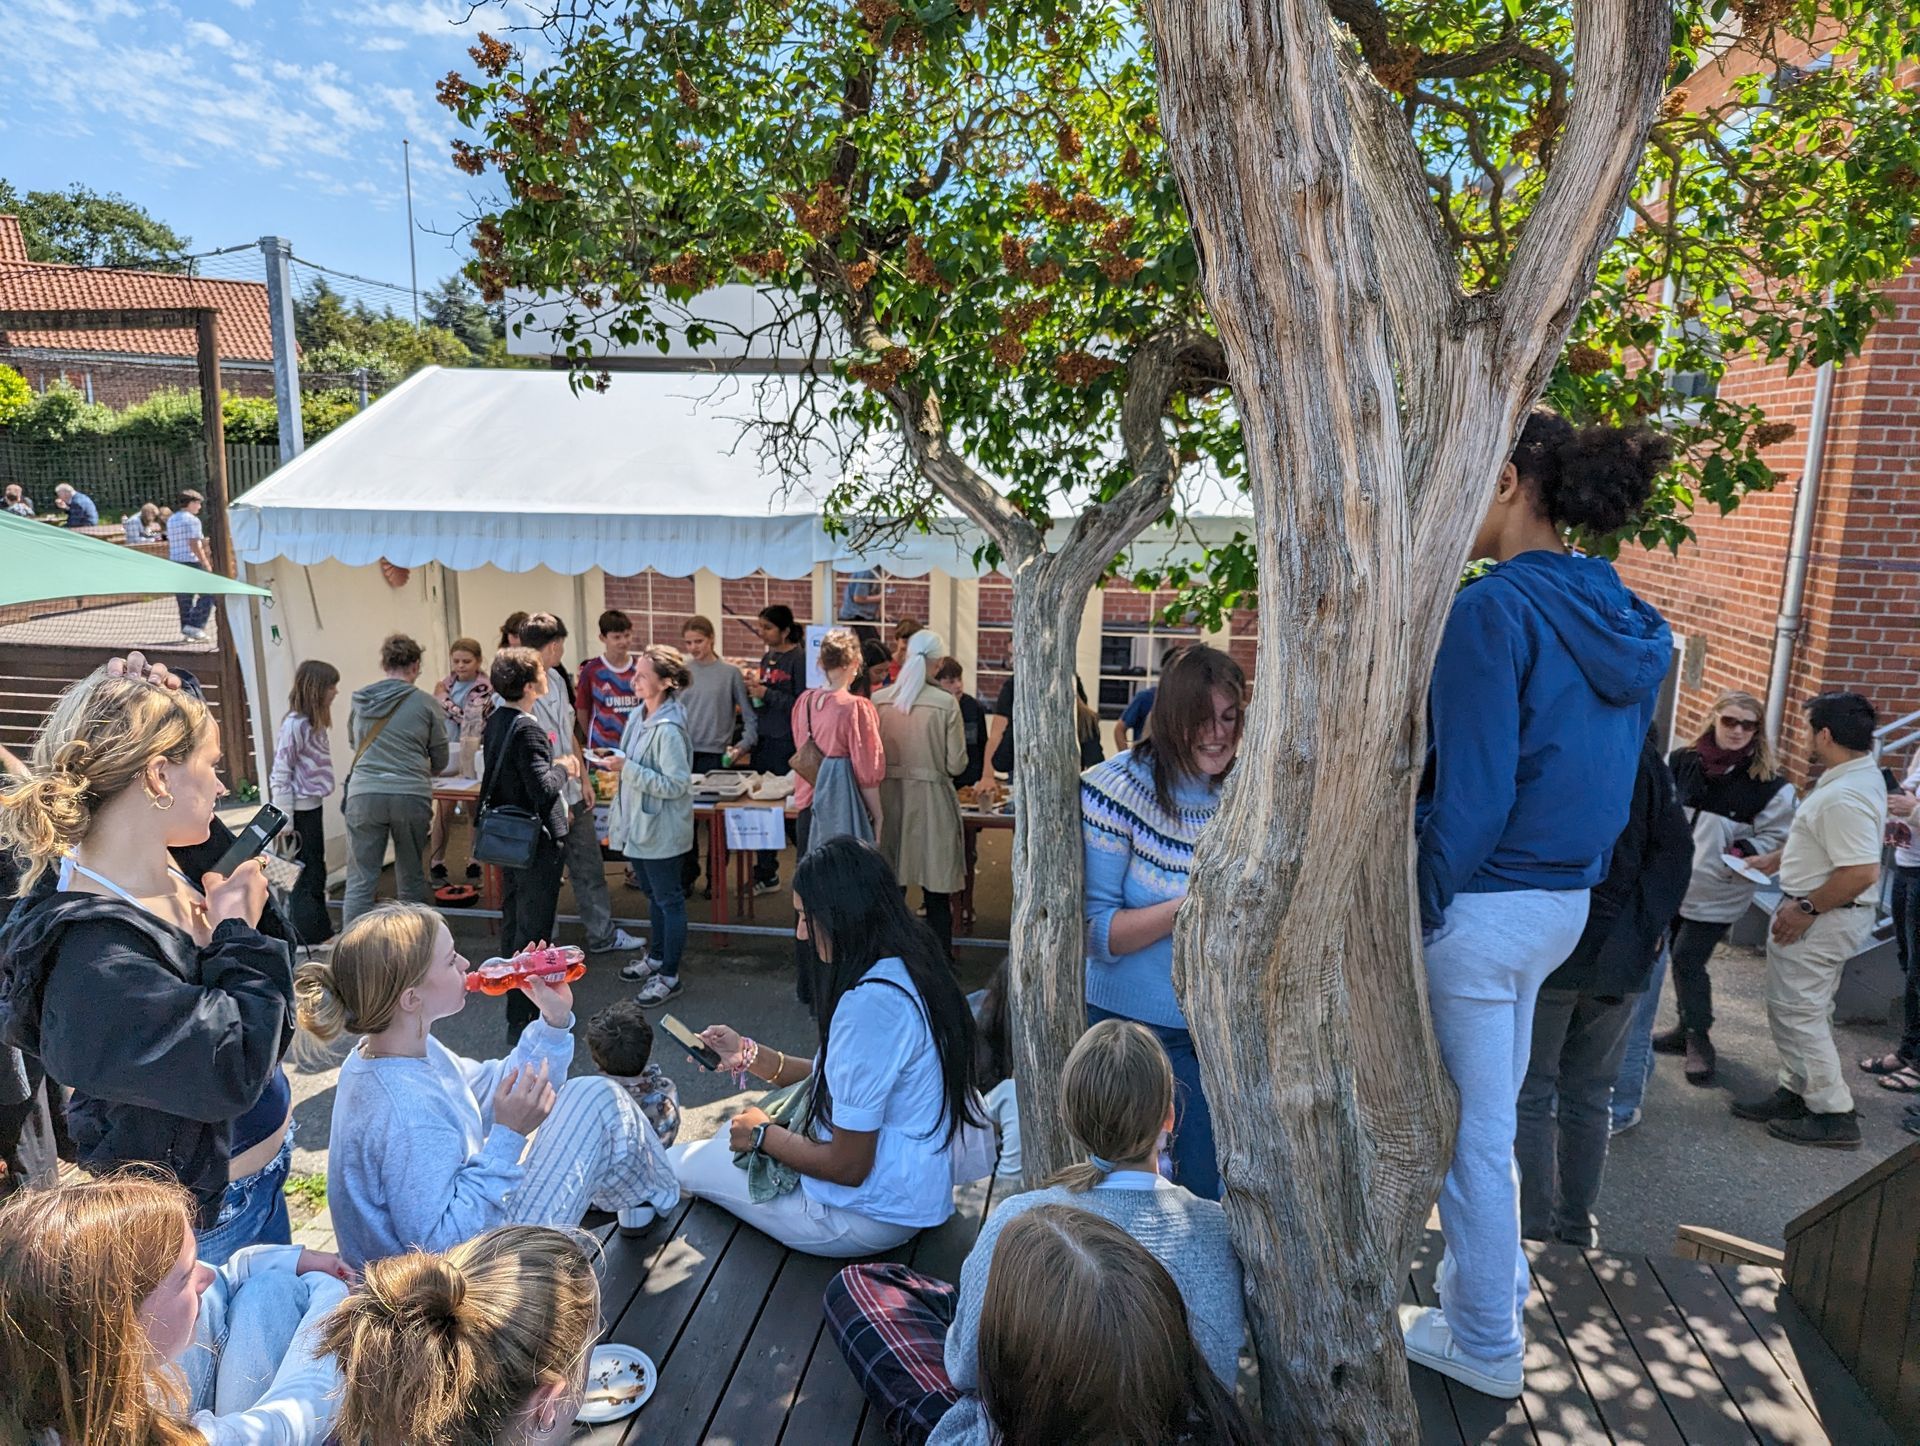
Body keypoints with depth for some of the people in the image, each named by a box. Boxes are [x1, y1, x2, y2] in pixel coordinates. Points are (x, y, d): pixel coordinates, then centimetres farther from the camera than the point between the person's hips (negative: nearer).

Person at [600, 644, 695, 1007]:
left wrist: (627, 769, -27)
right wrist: (614, 764, -1)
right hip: (638, 824, 9)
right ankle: (657, 956, 40)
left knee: (669, 900, 5)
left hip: (661, 830, -9)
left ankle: (669, 976, 17)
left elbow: (676, 784, -27)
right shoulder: (638, 717, 4)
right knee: (654, 895, 23)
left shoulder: (669, 730, -24)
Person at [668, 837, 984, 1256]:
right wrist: (749, 1055, 6)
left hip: (867, 1218, -9)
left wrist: (763, 1135, -9)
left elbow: (848, 1167, -24)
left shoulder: (869, 1002, -30)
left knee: (681, 1161, 4)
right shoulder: (906, 970, 1)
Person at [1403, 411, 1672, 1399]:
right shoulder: (1624, 625, 6)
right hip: (1564, 902, 8)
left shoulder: (1493, 608, -20)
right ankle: (1496, 1271, 45)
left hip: (1484, 904, -8)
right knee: (1490, 1111, 26)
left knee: (1471, 1131, 9)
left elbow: (1472, 791, -22)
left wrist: (1418, 909, -12)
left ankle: (1485, 1345, 27)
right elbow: (1611, 776, 12)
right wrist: (1576, 872, 18)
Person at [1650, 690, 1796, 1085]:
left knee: (1688, 959, -7)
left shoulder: (1770, 783, -8)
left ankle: (1698, 1040, 10)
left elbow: (1776, 836, -3)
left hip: (1719, 890, -4)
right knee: (1680, 957, 13)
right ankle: (1687, 1029, 29)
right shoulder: (1681, 762, 0)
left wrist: (1744, 853, -20)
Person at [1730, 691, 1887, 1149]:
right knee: (1807, 1012, 19)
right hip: (1826, 916, 11)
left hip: (1822, 920, -11)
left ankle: (1833, 1115, 10)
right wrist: (1776, 859, 20)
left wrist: (1806, 908, -23)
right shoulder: (1860, 775, 6)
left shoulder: (1844, 797, -28)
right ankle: (1798, 1093, 31)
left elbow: (1862, 872, -32)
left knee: (1796, 1013, 0)